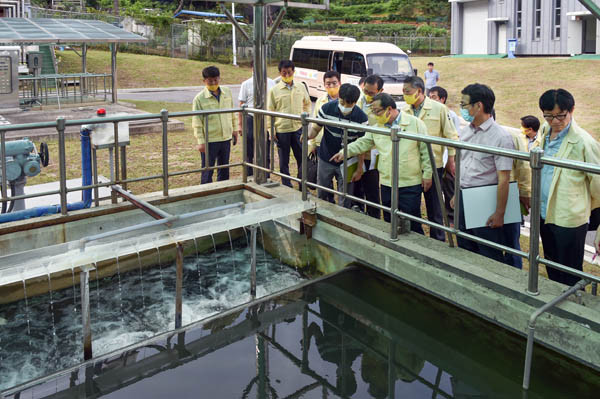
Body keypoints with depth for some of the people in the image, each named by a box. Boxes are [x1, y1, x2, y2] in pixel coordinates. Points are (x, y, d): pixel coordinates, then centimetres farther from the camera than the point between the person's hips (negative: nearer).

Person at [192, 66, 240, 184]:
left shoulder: (227, 92, 4)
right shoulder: (199, 98, -9)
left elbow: (232, 113, 15)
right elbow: (197, 122, -8)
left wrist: (235, 129, 14)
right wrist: (201, 142, -12)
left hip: (226, 138, 5)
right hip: (209, 141, -4)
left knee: (224, 170, 15)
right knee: (207, 171, 3)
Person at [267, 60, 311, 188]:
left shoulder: (301, 88, 4)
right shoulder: (274, 90, -4)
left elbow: (307, 104, 18)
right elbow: (270, 112, -1)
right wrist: (271, 131, -5)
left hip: (298, 128, 2)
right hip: (281, 130, -2)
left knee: (302, 158, 8)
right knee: (284, 161, 7)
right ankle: (287, 187, 20)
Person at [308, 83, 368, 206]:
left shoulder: (361, 118, -19)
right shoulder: (327, 108, -15)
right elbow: (316, 128, -4)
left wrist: (359, 169, -6)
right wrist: (309, 135, -28)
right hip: (325, 159, 3)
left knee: (345, 201, 4)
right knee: (322, 194, 17)